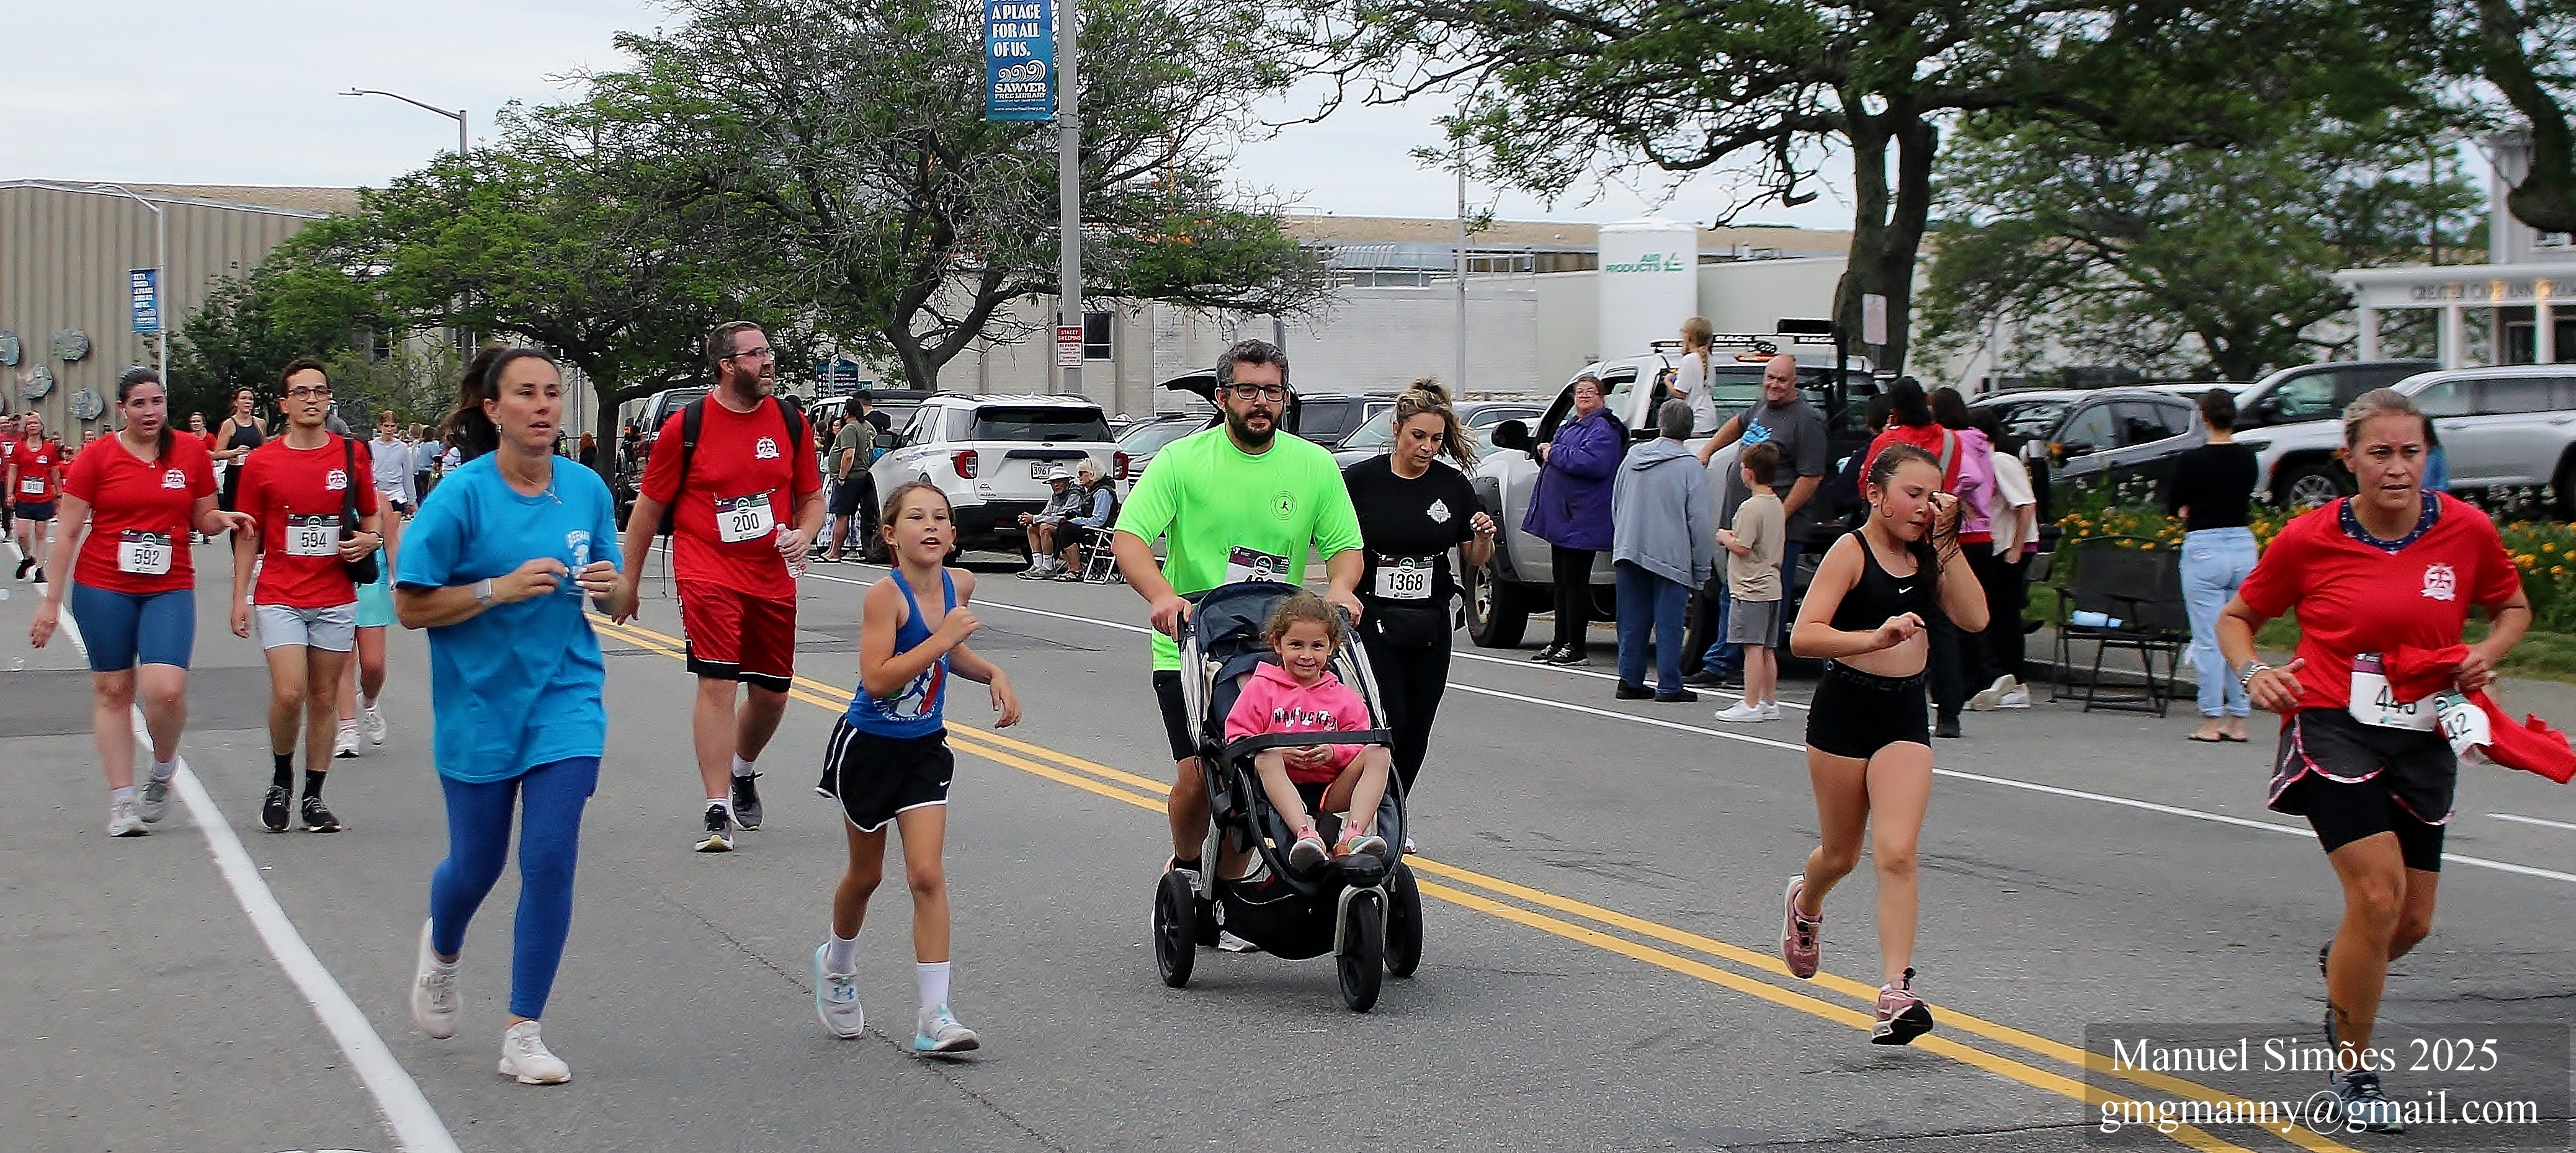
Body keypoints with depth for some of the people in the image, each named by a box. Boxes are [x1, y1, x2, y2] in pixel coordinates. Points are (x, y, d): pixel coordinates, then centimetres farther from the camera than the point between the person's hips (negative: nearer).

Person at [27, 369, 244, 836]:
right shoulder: (98, 458, 0)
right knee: (112, 689, 3)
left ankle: (163, 769, 14)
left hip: (169, 588, 0)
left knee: (166, 689, -16)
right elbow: (69, 531, 2)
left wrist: (222, 519, -8)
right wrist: (52, 600, 0)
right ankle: (122, 801, 12)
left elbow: (203, 519, 16)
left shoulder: (191, 452, 5)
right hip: (103, 588, 0)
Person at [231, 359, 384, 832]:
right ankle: (282, 780, 11)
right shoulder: (261, 462, 0)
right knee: (288, 694, -14)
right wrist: (240, 597, -1)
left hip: (335, 599, 2)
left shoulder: (352, 454, 4)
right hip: (279, 597, -2)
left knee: (323, 698, 6)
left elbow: (371, 518, 15)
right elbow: (248, 534, 4)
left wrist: (369, 540, -8)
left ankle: (313, 796, 16)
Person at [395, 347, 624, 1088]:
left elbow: (614, 603, 11)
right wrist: (500, 588, -22)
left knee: (550, 859, -8)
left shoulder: (587, 489, -1)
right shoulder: (463, 494, -12)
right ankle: (442, 951, 47)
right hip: (478, 703, -2)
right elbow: (411, 608, -11)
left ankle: (523, 1033, 2)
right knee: (477, 862, 11)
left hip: (564, 699, 2)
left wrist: (608, 587, -12)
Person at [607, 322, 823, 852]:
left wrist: (803, 535, -8)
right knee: (717, 683, -16)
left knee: (771, 693, 11)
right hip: (708, 578, -4)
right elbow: (649, 506, 3)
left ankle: (743, 772, 41)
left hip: (772, 581, 4)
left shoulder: (791, 423, 4)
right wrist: (628, 581, 7)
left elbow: (812, 497, 15)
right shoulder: (685, 426, -6)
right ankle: (717, 812, -12)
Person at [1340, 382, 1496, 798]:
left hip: (1431, 624, 4)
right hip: (1373, 619, -3)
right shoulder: (1361, 479, -5)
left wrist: (1484, 537, -11)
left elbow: (1474, 560, 9)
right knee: (1388, 725, -12)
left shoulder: (1454, 485, 3)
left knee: (1417, 732, 7)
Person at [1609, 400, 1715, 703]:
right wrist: (1702, 569, -2)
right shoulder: (1690, 468, -9)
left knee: (1632, 621, 11)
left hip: (1628, 553, 5)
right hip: (1670, 557, -5)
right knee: (1668, 623, -1)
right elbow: (1700, 523, -8)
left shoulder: (1633, 458, 8)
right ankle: (1669, 686, -1)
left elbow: (1615, 506, 17)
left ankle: (1630, 680, 13)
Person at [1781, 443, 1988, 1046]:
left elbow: (1974, 617, -6)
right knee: (1841, 855, 14)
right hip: (1844, 708, -3)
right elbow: (1803, 635, -22)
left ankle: (1897, 994, -15)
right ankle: (1805, 905, 49)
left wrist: (1946, 543, -8)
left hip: (1906, 714, 3)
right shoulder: (1851, 552, -11)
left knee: (1897, 854, -12)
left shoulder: (1926, 555, 6)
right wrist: (1874, 637, -36)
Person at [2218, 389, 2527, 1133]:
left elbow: (2513, 608, 15)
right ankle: (2355, 1073, 1)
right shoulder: (2308, 539, -7)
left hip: (2423, 743, 4)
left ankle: (2341, 965, 47)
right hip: (2335, 731, -4)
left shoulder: (2467, 531, -2)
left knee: (2411, 922, 7)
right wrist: (2251, 673, -13)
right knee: (2378, 892, -19)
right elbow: (2236, 617, 6)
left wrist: (2487, 655, -5)